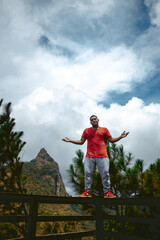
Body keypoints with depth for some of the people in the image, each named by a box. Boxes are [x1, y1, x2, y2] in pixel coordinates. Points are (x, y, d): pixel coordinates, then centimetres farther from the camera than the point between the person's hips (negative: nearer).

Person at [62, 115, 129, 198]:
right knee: (87, 173, -1)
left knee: (105, 174, -2)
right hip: (89, 157, 2)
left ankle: (107, 192, 7)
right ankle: (87, 192, 7)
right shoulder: (86, 131, 15)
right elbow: (81, 141, 17)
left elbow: (111, 140, 13)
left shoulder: (104, 130, 11)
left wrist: (120, 137, -1)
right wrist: (70, 140, 10)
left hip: (102, 157, -1)